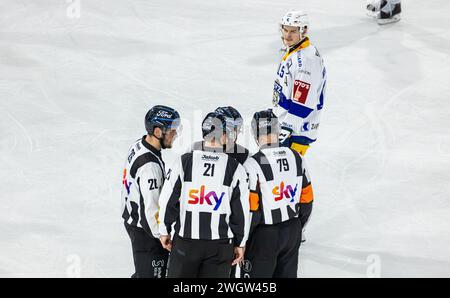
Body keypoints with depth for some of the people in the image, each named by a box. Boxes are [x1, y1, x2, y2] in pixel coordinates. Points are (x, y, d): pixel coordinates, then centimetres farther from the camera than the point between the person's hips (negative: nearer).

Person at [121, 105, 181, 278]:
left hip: (132, 218, 10)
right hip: (145, 231, -10)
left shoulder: (138, 147, 2)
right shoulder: (150, 165, -29)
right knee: (151, 273, -1)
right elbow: (150, 207, -27)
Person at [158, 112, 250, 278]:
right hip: (220, 244, 0)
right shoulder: (236, 168, -4)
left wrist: (165, 231, 10)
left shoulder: (184, 162, -4)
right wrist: (240, 244, 8)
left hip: (185, 240, 0)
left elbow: (167, 200, -2)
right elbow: (241, 210, -2)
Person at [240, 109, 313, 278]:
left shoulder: (253, 164, -19)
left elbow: (250, 209, -19)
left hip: (264, 235, -6)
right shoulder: (297, 158, -1)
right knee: (287, 274, 17)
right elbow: (307, 200, 7)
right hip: (293, 231, 6)